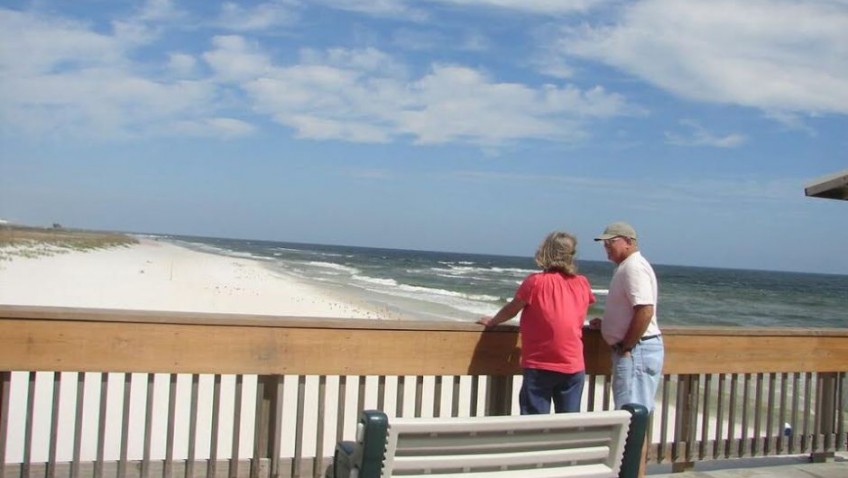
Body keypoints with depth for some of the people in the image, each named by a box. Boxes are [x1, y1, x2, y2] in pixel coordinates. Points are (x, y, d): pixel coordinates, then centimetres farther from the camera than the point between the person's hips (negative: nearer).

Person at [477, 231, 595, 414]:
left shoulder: (535, 282, -10)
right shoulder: (582, 284, 2)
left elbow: (511, 310, 1)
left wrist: (492, 322, 18)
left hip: (540, 366, -4)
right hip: (574, 366, 4)